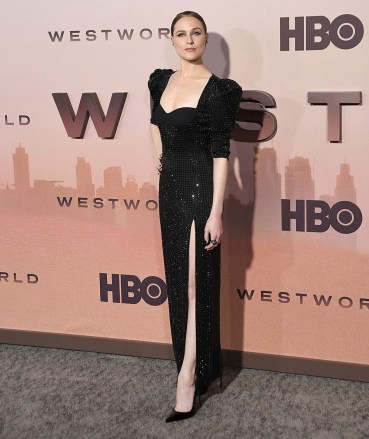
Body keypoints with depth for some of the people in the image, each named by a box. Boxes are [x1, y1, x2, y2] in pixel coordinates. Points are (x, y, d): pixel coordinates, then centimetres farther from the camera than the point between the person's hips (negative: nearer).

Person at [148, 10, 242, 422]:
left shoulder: (217, 90, -12)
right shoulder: (161, 80, 8)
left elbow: (220, 153, -15)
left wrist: (216, 212, -18)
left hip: (199, 188, -7)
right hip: (170, 187, 7)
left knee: (195, 283, -6)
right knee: (178, 280, 13)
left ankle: (188, 380, -3)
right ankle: (196, 364, 26)